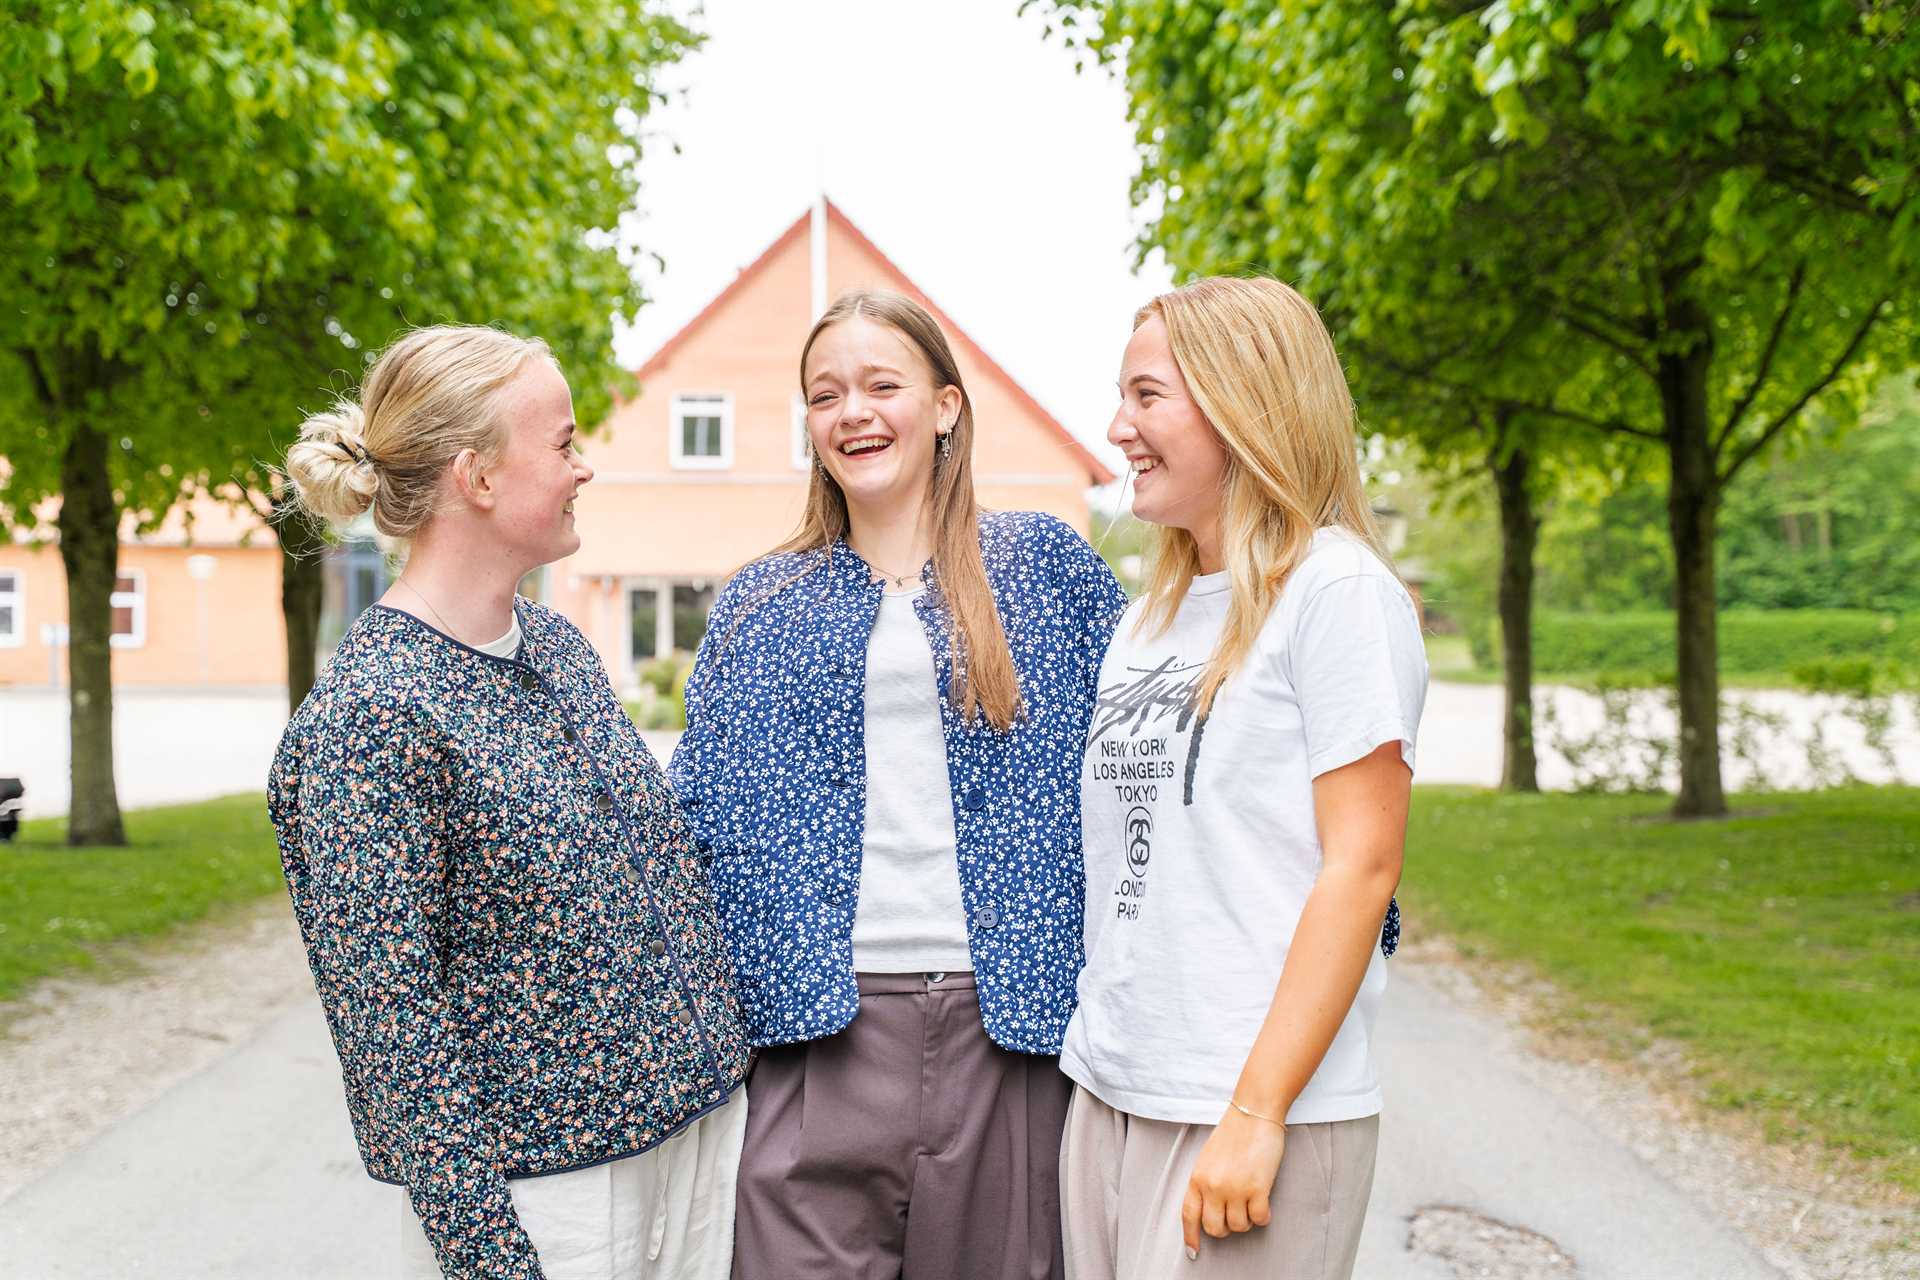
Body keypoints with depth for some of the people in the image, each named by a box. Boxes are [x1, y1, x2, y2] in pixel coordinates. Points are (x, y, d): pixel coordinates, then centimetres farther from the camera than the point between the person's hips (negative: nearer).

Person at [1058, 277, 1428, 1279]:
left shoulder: (1337, 590, -9)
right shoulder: (1146, 618, 13)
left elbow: (1360, 866, -14)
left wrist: (1256, 1113, -17)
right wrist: (1093, 1057, 11)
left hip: (1257, 1108, -6)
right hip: (1106, 1092, 7)